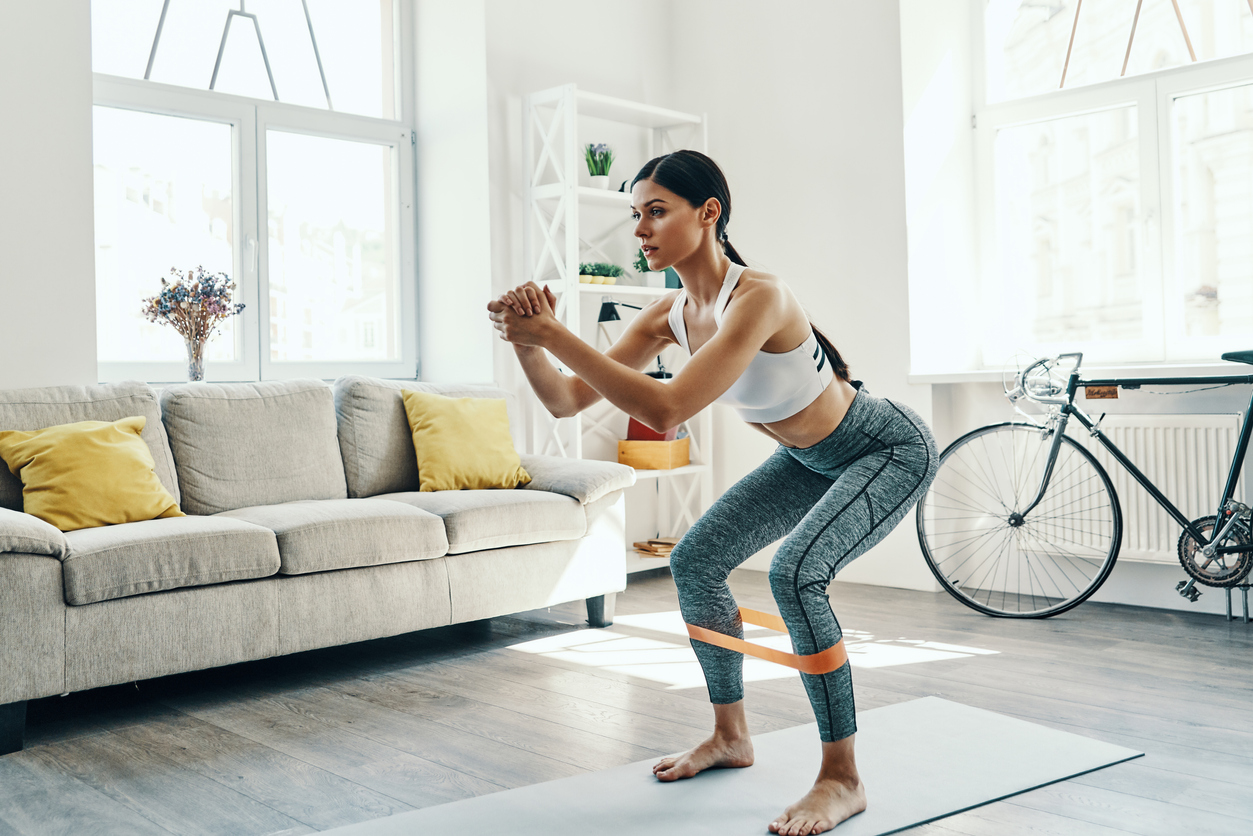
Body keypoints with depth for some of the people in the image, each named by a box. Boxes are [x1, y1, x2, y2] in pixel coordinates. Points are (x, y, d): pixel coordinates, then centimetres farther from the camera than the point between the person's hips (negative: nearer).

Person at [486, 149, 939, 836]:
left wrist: (555, 334, -42)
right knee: (694, 560, 3)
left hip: (889, 450, -8)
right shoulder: (671, 314, -9)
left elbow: (664, 411, -44)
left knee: (794, 572, -29)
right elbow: (567, 400, -9)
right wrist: (528, 344, -29)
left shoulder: (758, 297, -34)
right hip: (810, 458, 9)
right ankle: (730, 736, 21)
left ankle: (842, 780, -12)